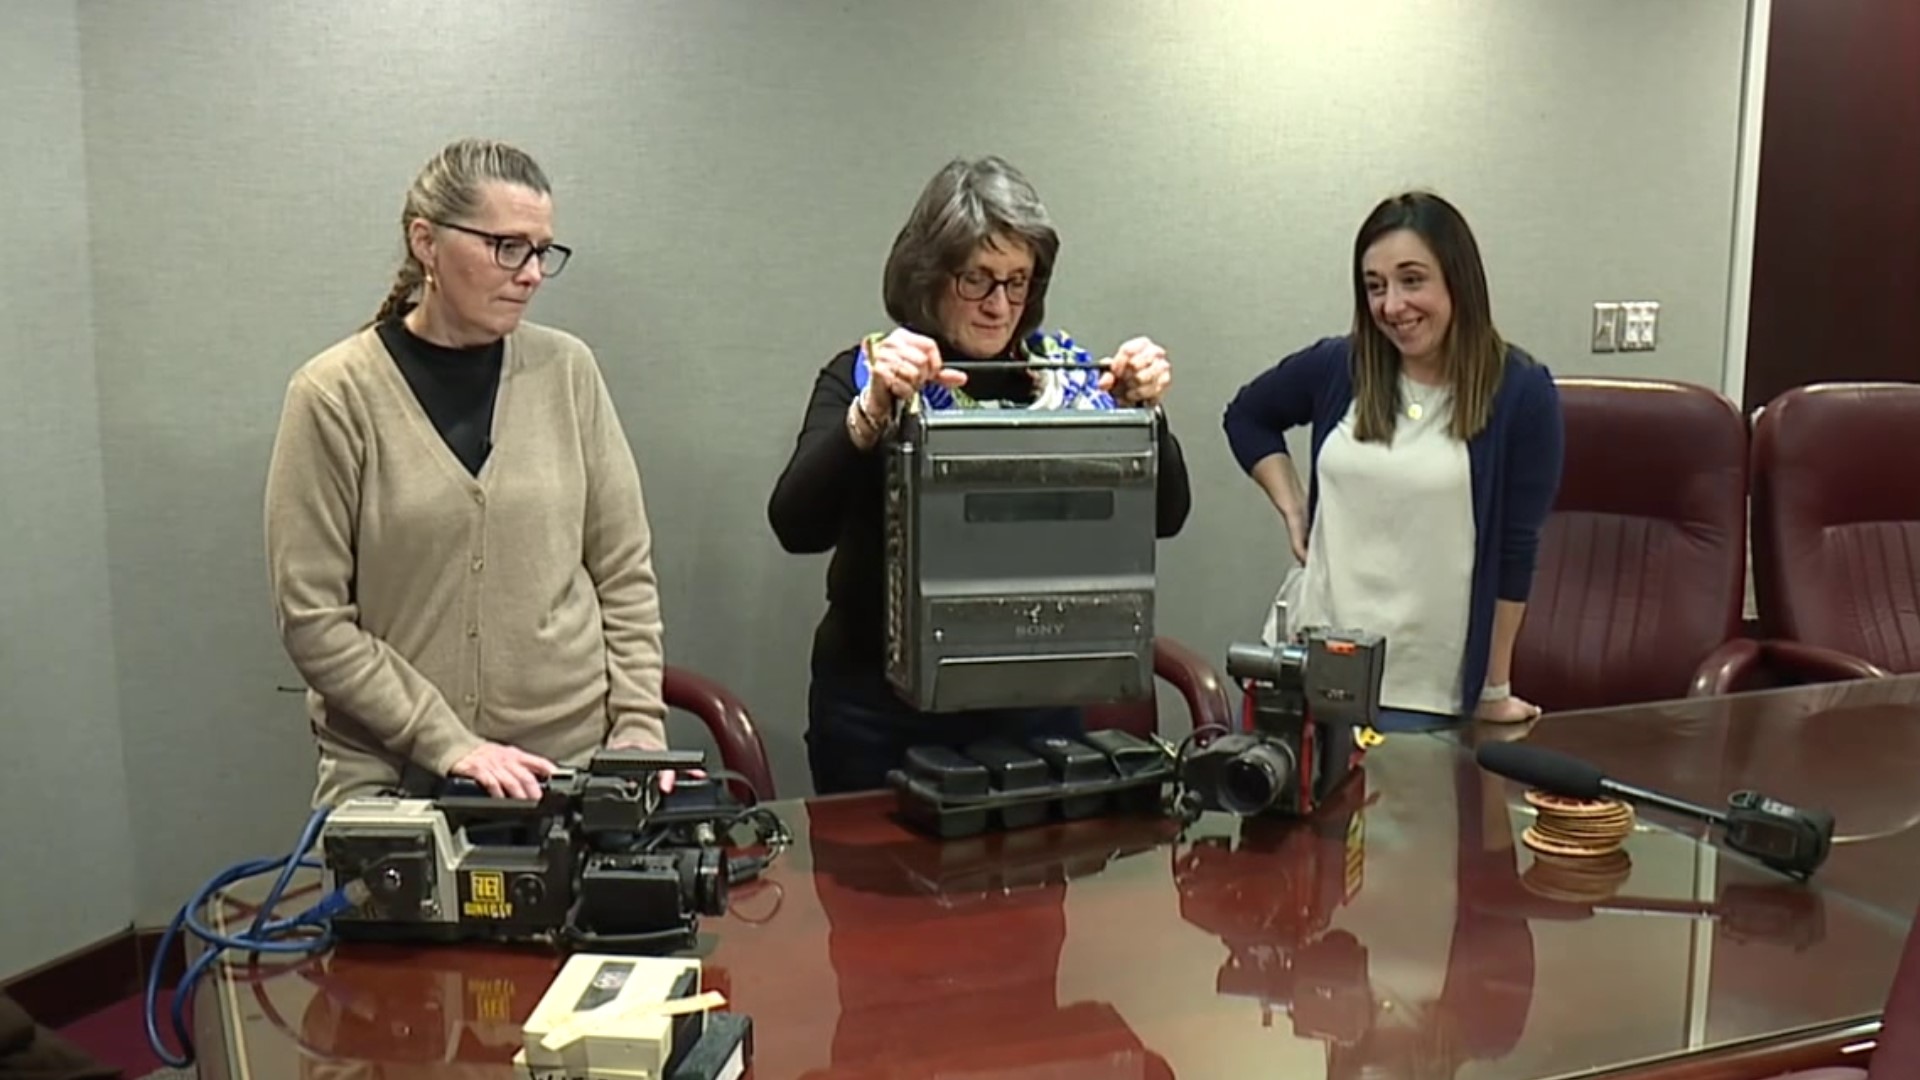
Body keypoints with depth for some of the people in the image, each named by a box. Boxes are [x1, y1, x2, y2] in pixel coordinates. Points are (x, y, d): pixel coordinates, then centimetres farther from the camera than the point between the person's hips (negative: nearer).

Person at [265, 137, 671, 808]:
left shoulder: (566, 370, 0)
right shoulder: (335, 394, -7)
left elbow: (624, 573, 3)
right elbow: (314, 621, -8)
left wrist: (639, 733, -4)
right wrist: (448, 744, -14)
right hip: (392, 780, -2)